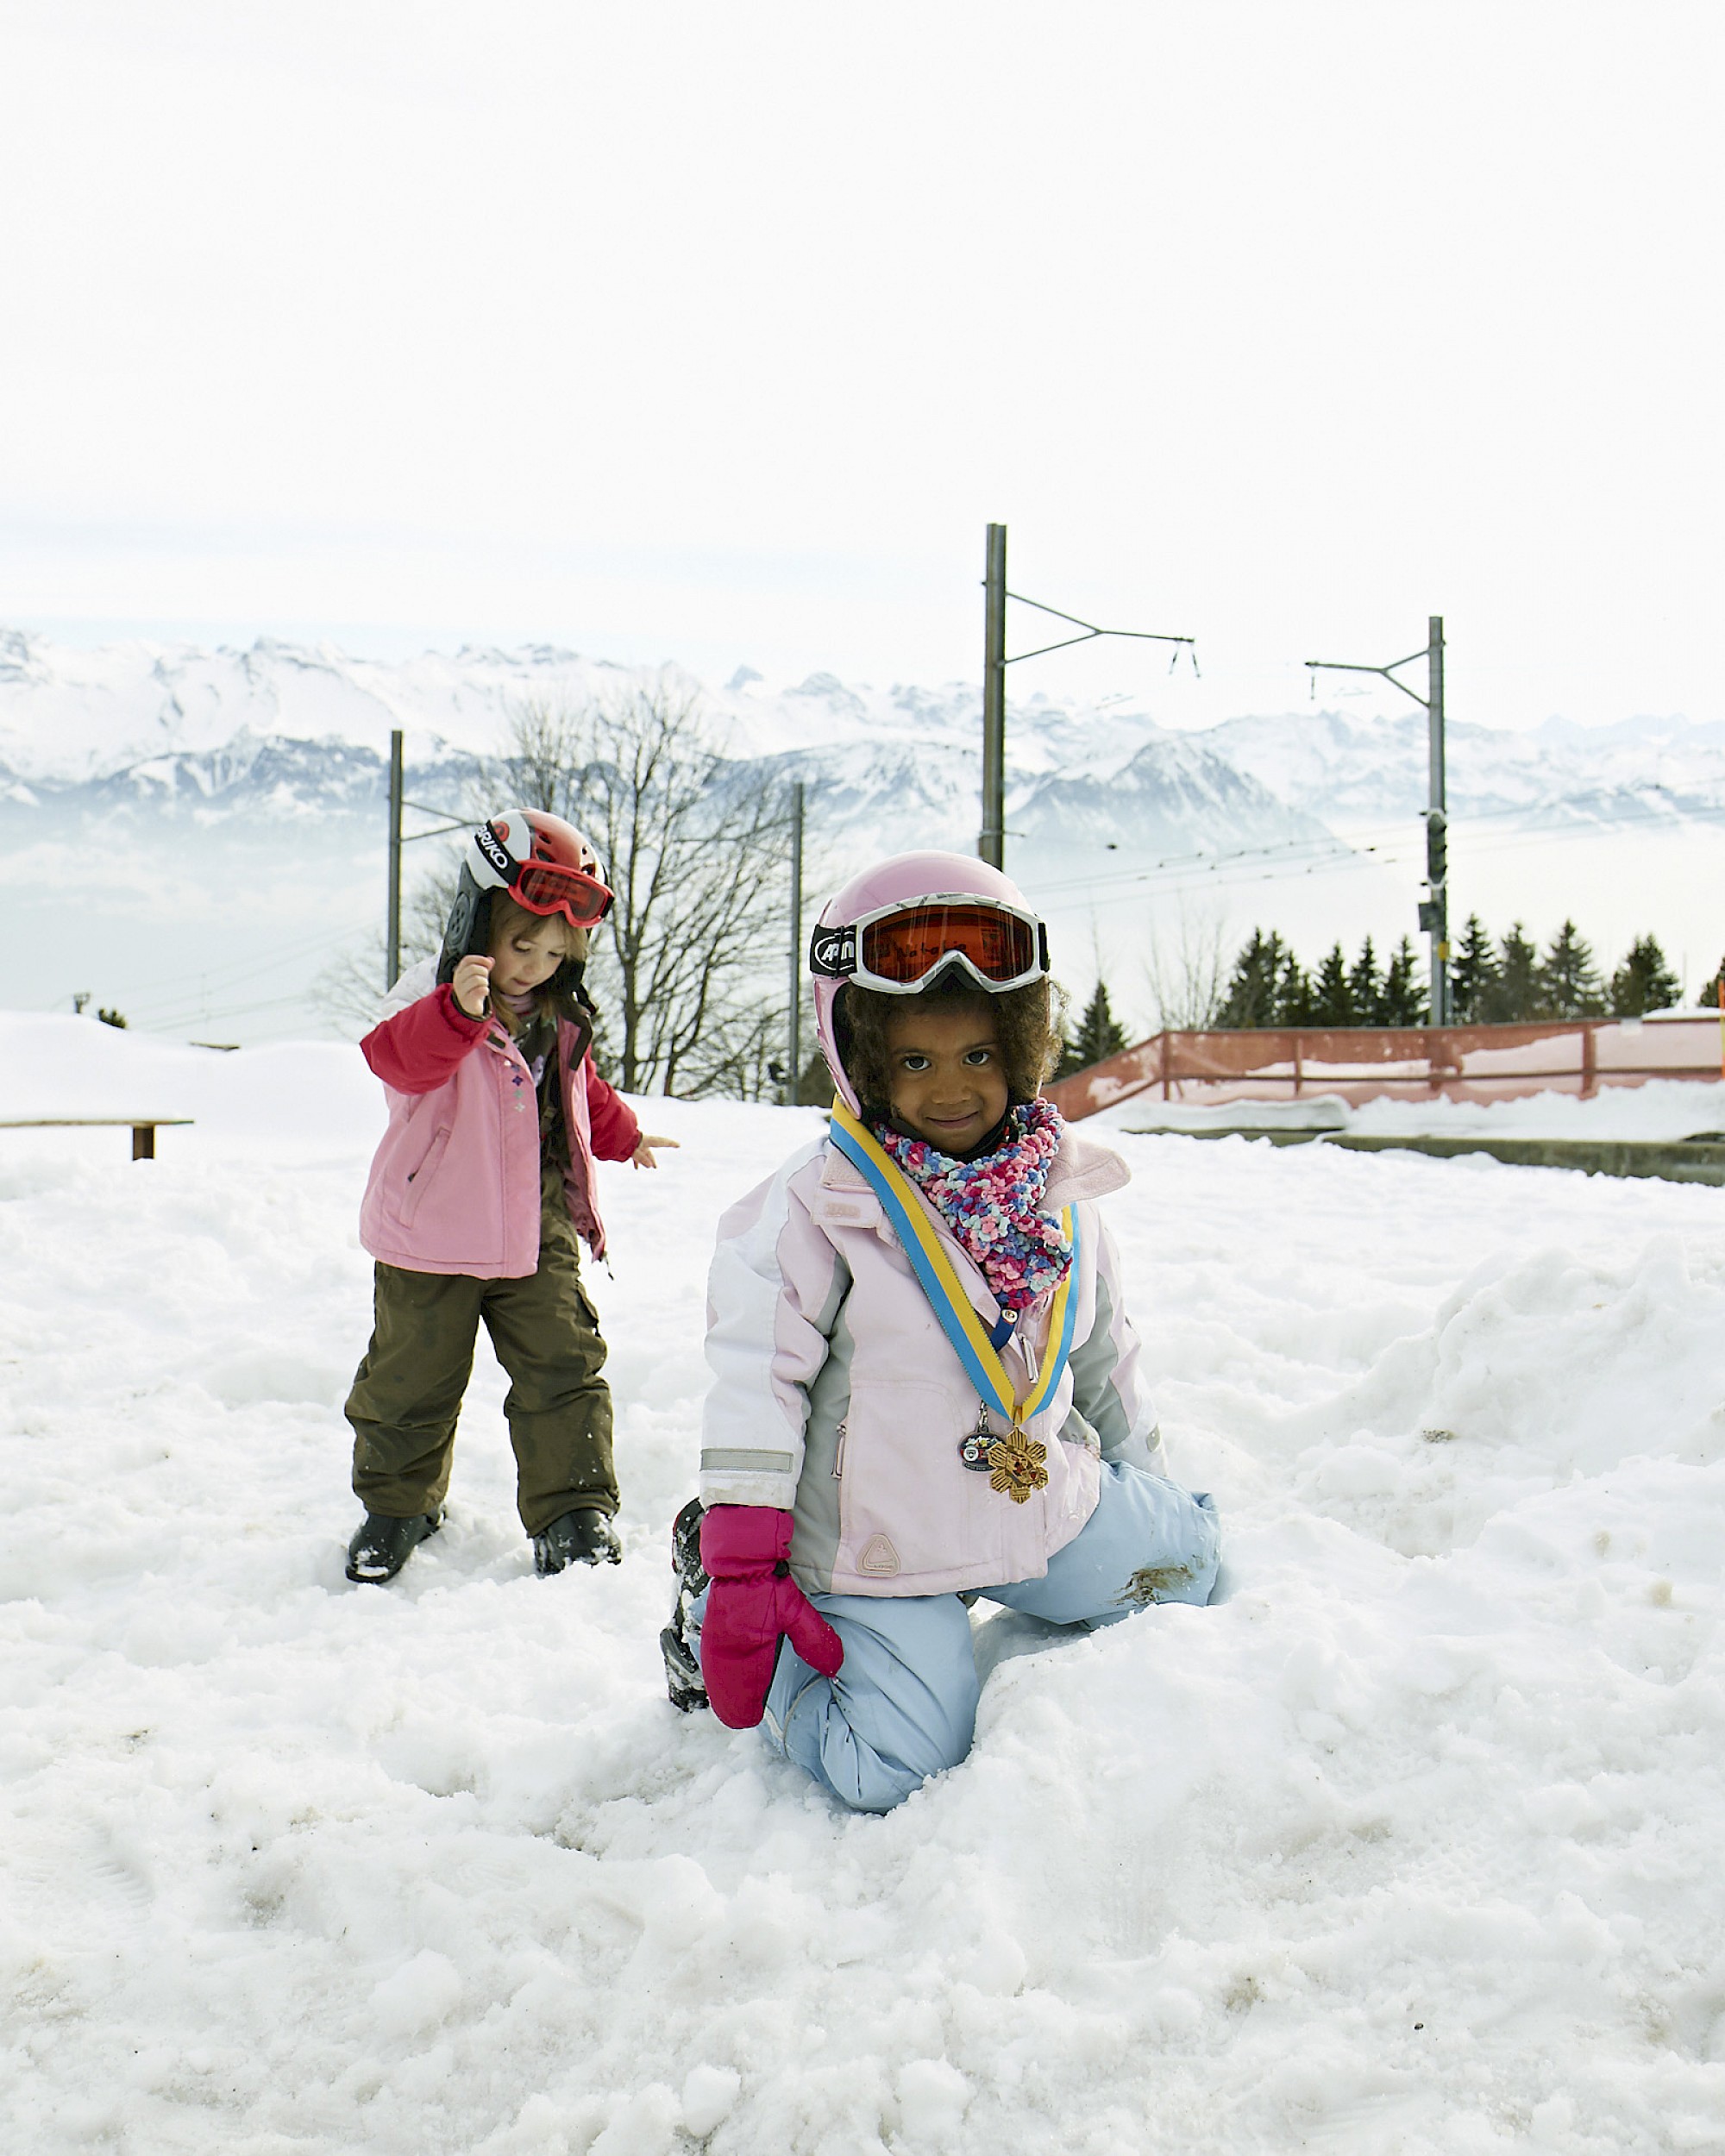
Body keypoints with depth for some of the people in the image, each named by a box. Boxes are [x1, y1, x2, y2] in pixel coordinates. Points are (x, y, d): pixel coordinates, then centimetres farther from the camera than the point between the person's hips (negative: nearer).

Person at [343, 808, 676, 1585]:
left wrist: (624, 1136, 37)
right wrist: (459, 1009, -53)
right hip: (432, 1238, -4)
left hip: (537, 1234, 4)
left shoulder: (560, 1023, 7)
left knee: (564, 1368, 0)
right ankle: (397, 1503, 30)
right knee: (412, 1377, 8)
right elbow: (399, 1056, -37)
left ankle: (573, 1513, 10)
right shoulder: (429, 1000, -14)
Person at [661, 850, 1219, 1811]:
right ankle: (717, 1619, 13)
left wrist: (1151, 1490, 19)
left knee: (1189, 1563, 12)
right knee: (893, 1769, -11)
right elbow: (755, 1380, -16)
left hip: (1047, 1505, 6)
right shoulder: (820, 1204, -16)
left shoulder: (1062, 1195, 1)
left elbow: (1106, 1359, 14)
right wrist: (741, 1569, -18)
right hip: (879, 1545, -5)